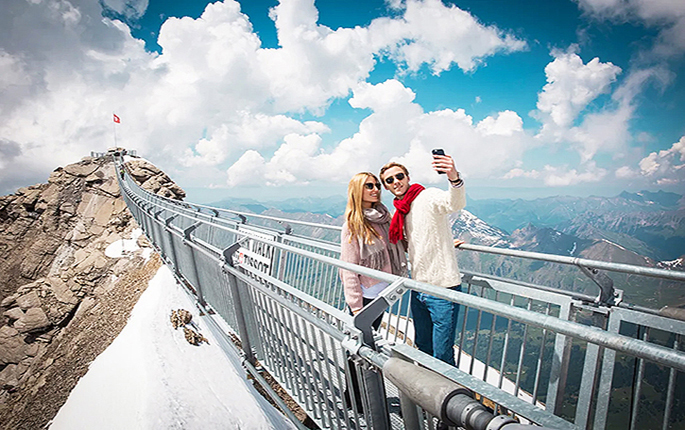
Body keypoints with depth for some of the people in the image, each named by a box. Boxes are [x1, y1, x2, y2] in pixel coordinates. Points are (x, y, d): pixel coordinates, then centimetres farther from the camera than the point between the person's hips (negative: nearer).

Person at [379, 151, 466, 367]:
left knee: (442, 356, 1)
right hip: (418, 288, 8)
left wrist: (454, 178, -55)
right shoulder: (400, 211, 10)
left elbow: (455, 204, -37)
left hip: (443, 288, -8)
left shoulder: (428, 197, -13)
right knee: (422, 347, 24)